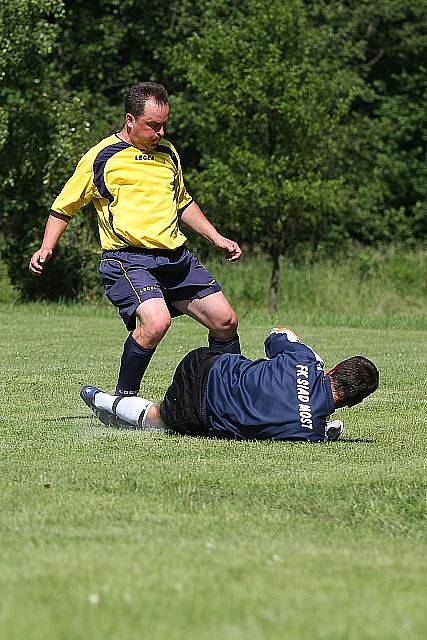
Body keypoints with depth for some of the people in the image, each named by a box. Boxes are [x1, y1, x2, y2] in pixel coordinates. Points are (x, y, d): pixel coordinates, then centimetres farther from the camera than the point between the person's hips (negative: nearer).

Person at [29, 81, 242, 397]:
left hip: (177, 257, 7)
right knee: (156, 322, -30)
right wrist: (46, 248, -4)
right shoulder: (101, 157, -2)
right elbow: (65, 207, 8)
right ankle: (123, 401, -14)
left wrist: (216, 238, 26)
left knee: (225, 321, 2)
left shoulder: (168, 153, 17)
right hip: (128, 260, -6)